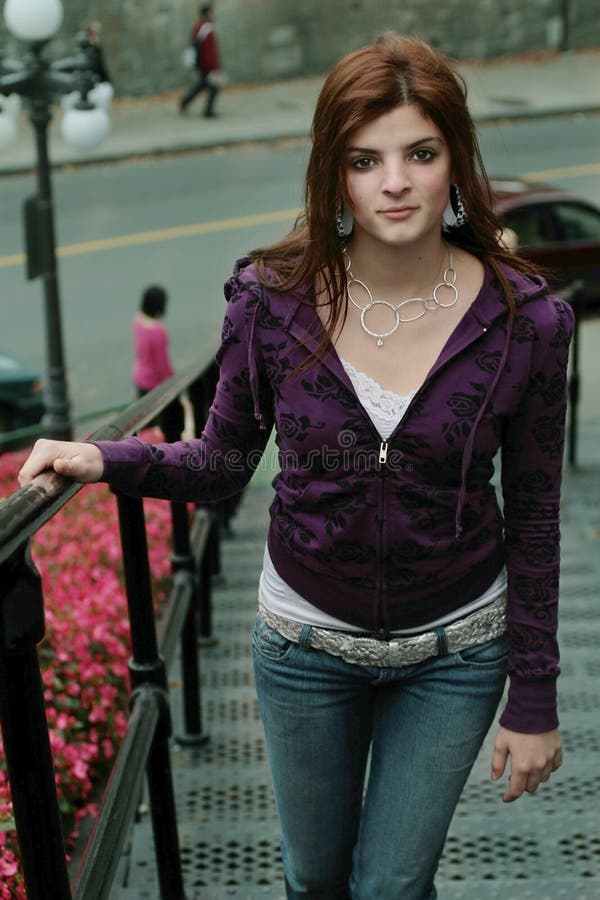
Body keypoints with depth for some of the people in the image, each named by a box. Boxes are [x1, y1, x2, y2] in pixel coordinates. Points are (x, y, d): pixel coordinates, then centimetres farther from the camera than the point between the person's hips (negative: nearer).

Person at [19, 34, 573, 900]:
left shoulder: (525, 321, -15)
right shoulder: (273, 297, -14)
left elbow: (534, 520, -8)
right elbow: (222, 462, -3)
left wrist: (534, 700, -4)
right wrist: (107, 459, -22)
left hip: (454, 650, -1)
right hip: (306, 639, 2)